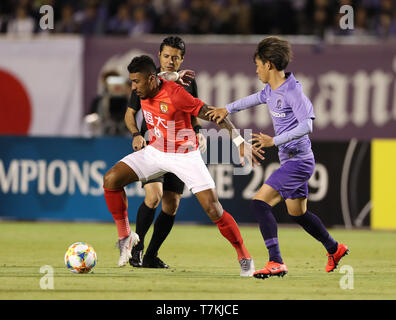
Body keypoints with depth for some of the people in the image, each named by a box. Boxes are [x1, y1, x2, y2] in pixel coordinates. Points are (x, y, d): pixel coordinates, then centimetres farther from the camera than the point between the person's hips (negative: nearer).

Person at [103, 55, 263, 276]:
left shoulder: (175, 94, -27)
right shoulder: (143, 91, -8)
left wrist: (239, 141, -23)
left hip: (186, 156, -6)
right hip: (155, 152, 6)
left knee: (214, 210, -11)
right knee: (111, 179, -12)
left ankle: (245, 258, 6)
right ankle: (125, 237, 3)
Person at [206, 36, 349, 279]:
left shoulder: (292, 91, -18)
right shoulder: (271, 90, 10)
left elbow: (306, 125, -25)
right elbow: (256, 99, 33)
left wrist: (274, 141, -25)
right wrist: (227, 109, 36)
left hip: (298, 161, -10)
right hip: (292, 161, 10)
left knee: (260, 202, -16)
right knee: (297, 213, 18)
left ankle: (276, 262, -20)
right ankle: (334, 249, 37)